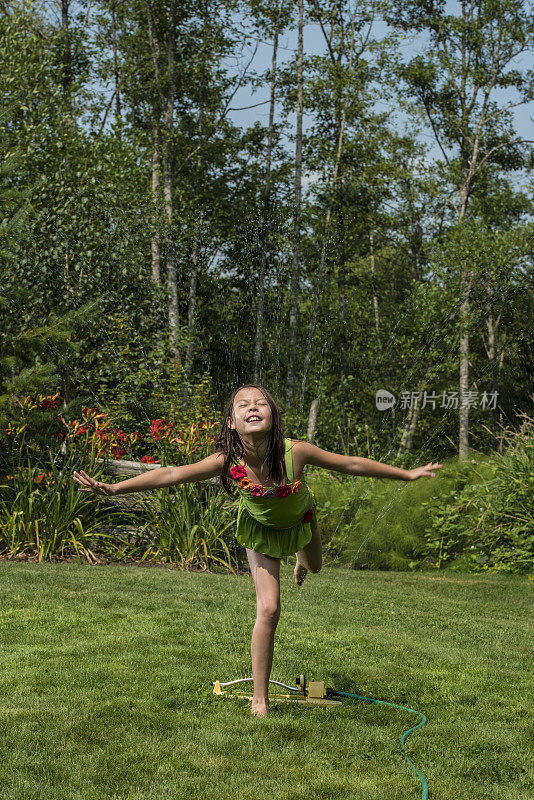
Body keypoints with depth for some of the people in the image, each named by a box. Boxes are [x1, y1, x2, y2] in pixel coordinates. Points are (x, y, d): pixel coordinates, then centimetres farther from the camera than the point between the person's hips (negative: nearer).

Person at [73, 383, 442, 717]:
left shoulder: (296, 452, -37)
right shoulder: (228, 461, -36)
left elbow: (351, 463, -25)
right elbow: (172, 474, -36)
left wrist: (409, 474, -17)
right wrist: (113, 488, -43)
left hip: (300, 519, 2)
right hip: (261, 528, -1)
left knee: (314, 567, 31)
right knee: (268, 610, -11)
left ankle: (300, 557, 72)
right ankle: (260, 698, 4)